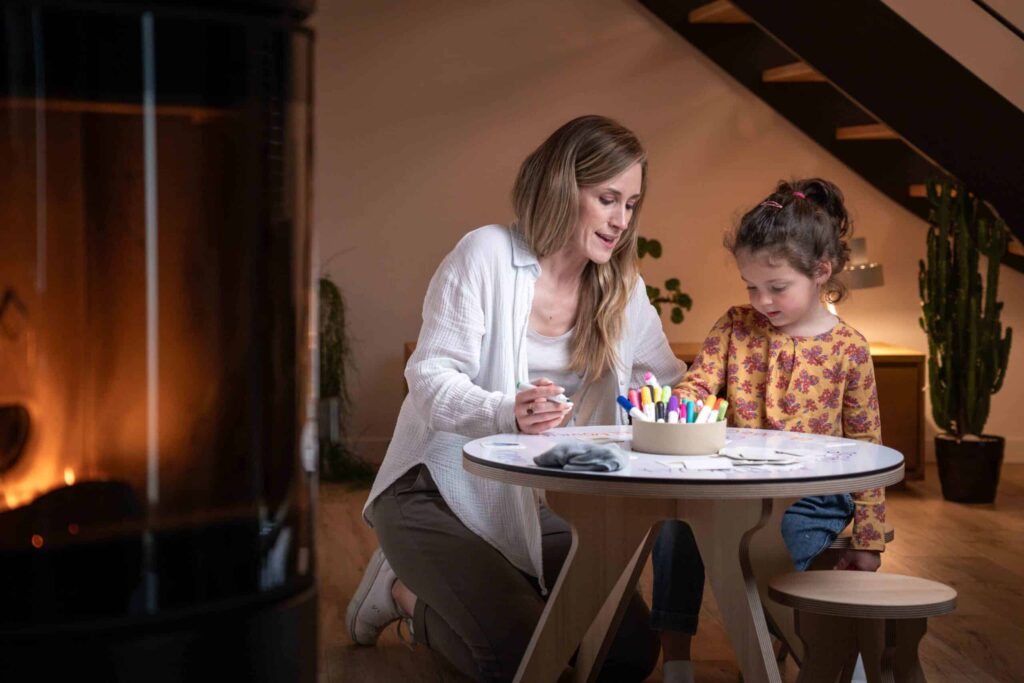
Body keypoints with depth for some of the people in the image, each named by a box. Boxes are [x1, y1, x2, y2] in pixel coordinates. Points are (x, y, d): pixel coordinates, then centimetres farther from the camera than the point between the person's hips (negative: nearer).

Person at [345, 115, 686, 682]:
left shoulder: (621, 289, 4)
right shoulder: (487, 253, -13)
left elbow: (671, 382, 8)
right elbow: (429, 379, -18)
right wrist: (507, 413, -38)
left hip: (537, 506, 6)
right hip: (441, 492, -6)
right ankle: (406, 592, 9)